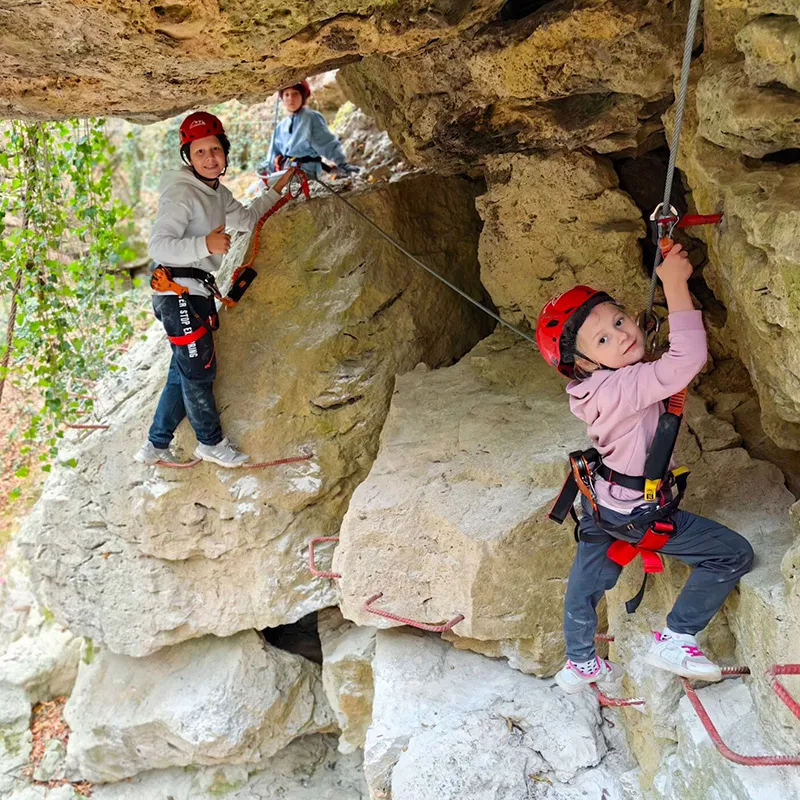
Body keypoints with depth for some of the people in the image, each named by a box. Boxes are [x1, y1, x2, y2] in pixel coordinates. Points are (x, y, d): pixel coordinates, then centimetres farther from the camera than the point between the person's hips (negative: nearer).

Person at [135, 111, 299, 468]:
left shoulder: (217, 192, 13)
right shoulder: (180, 192, -17)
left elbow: (247, 218, 30)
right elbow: (159, 245, -27)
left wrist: (278, 190, 26)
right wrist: (205, 244, -40)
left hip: (198, 292, 10)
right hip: (177, 293, -10)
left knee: (185, 372, 15)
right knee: (199, 371, 0)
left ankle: (155, 446, 26)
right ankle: (211, 442, 18)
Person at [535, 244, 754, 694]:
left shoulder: (608, 383, -5)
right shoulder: (623, 387, -33)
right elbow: (687, 361, -47)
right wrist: (675, 285, -43)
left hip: (601, 504, 9)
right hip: (636, 514, -9)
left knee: (586, 583, 23)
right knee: (734, 554, -1)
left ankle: (579, 665, 48)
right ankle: (675, 640, 7)